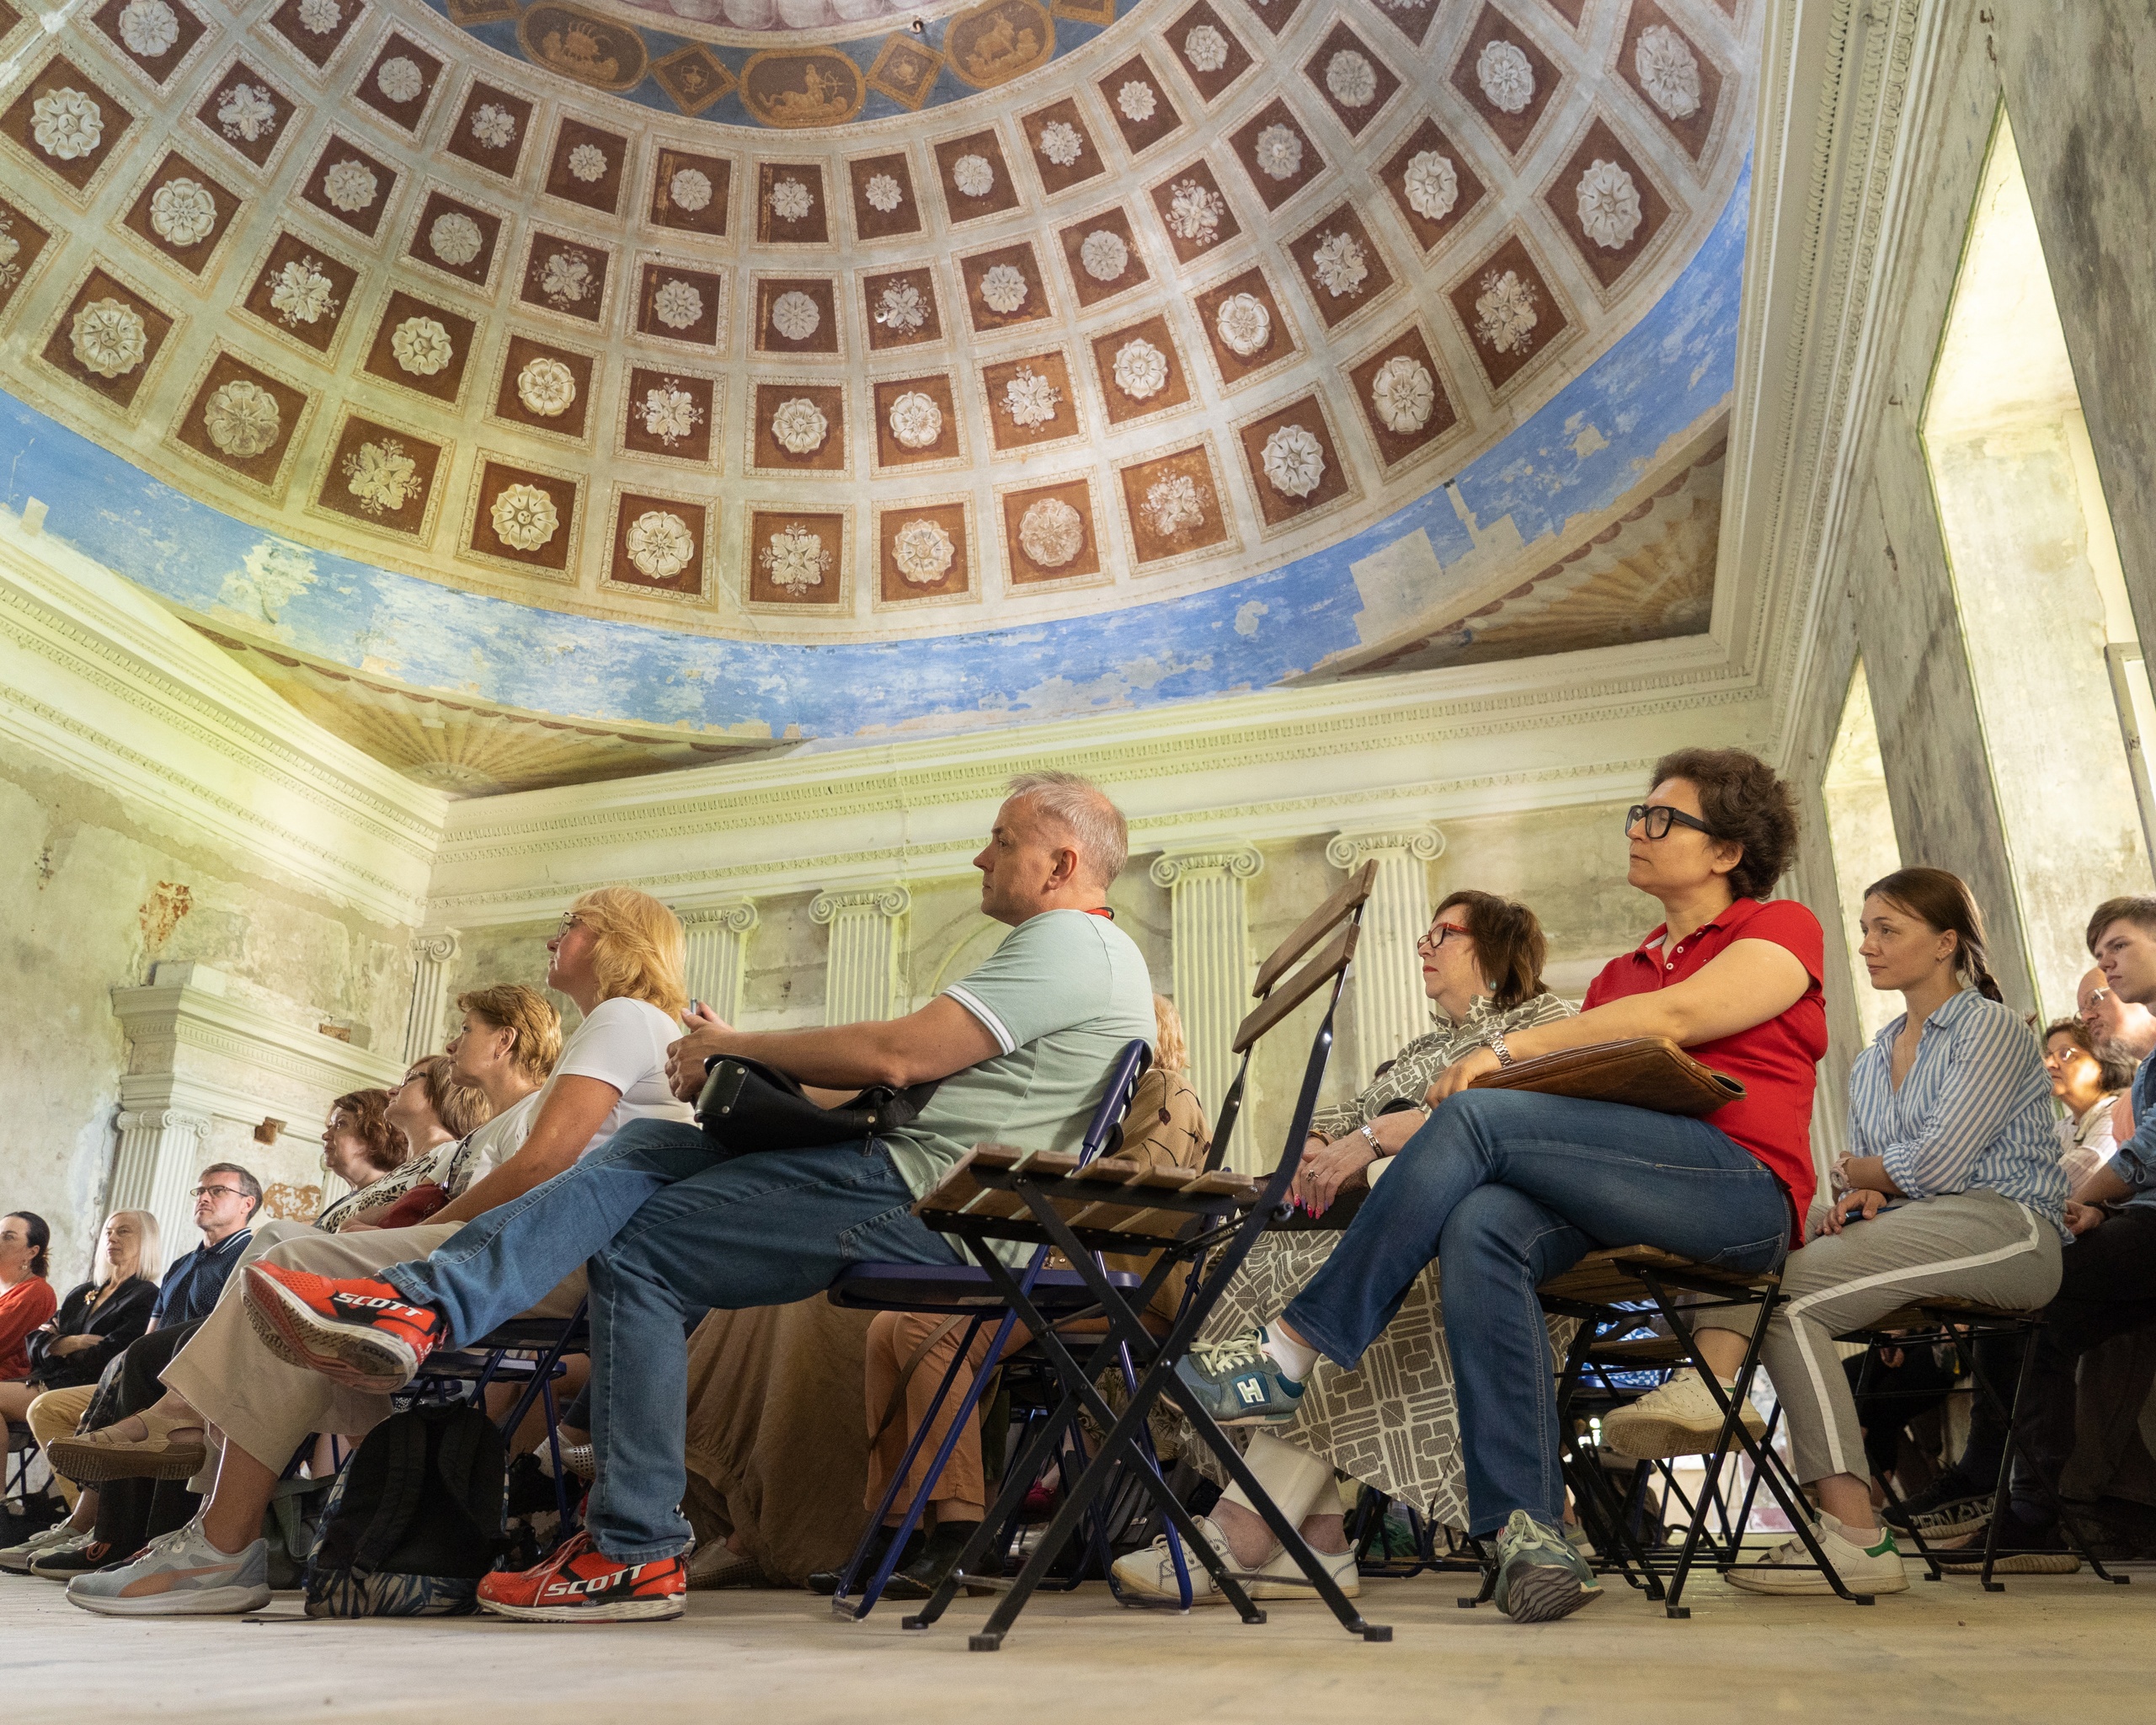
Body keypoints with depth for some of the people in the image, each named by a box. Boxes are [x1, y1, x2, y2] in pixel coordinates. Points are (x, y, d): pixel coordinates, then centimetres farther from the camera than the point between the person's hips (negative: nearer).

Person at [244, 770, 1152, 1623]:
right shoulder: (1073, 949, 26)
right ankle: (423, 1305, -10)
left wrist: (741, 1046, -4)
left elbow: (898, 1053, -18)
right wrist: (766, 1084, 13)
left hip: (931, 1202, -10)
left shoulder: (1070, 944, -9)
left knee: (638, 1253, -8)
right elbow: (911, 1078, 24)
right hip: (918, 1166, 10)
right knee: (647, 1150, 2)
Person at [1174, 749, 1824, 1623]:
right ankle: (1527, 1526, -30)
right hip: (1618, 1205, 6)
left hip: (1743, 1190, -5)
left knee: (1479, 1117, -25)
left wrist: (1505, 1050, -11)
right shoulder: (1620, 974, 29)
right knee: (1478, 1228, -29)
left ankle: (1290, 1352, -22)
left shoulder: (1783, 929, 11)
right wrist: (1385, 1137, 7)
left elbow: (1674, 1018, -9)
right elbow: (1558, 1096, 18)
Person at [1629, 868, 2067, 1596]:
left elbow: (1940, 1162, -9)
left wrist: (1859, 1173, 7)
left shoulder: (1993, 1029, 2)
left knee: (1791, 1286, -29)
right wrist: (1856, 1199, -5)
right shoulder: (1871, 1063, 25)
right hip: (1903, 1231, 7)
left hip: (2002, 1227, -7)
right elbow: (1858, 1178, 18)